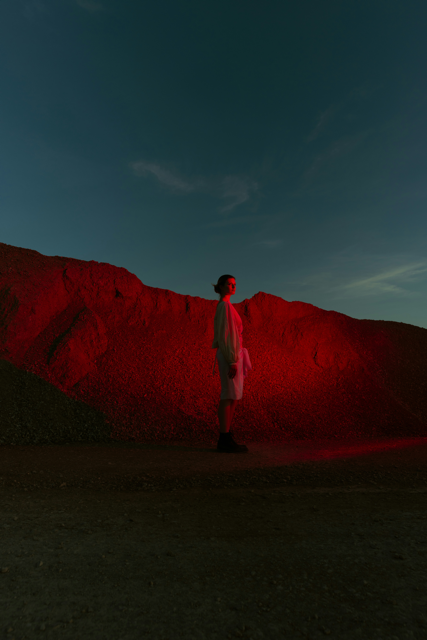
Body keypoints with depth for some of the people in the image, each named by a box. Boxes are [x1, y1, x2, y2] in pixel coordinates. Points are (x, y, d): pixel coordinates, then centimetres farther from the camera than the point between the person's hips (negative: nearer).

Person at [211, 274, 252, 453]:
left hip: (229, 355, 10)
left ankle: (226, 438, 17)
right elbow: (225, 335, -19)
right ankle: (225, 440, 3)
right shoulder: (225, 306, -13)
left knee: (233, 396, 11)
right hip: (230, 356, -10)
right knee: (229, 397, -6)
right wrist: (232, 362, -21)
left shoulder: (223, 307, 19)